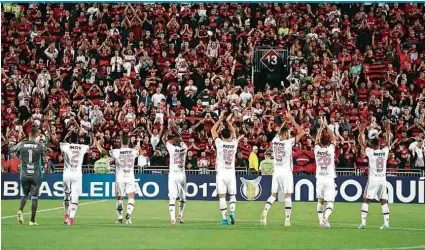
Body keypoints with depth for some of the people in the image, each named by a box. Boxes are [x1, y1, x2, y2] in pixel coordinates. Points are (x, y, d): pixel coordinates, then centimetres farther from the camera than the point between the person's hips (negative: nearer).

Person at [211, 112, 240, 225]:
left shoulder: (220, 143, -7)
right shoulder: (234, 143, 1)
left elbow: (213, 130, 5)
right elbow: (234, 132, 21)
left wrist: (220, 119, 10)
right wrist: (228, 121, 24)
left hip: (221, 173, -3)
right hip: (231, 173, 3)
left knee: (222, 196, 0)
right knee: (232, 195, 14)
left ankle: (224, 218, -3)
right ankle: (232, 211, -10)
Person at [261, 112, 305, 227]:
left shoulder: (274, 141, 1)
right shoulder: (289, 142, -12)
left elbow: (279, 133, 24)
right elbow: (302, 132, -6)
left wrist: (285, 121, 25)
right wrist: (293, 121, -1)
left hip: (276, 171, 4)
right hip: (286, 172, -4)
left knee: (273, 195, 10)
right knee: (288, 195, 1)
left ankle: (265, 210, -13)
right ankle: (287, 219, -2)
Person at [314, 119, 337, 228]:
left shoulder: (317, 149, -3)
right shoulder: (330, 149, -8)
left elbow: (317, 138, 14)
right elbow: (333, 138, 7)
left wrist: (321, 128, 22)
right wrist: (327, 127, 14)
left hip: (319, 178, 2)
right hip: (329, 179, -2)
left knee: (320, 201, 15)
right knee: (330, 201, -3)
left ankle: (321, 220, 11)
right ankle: (326, 217, -26)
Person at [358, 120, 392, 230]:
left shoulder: (370, 152, -8)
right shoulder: (385, 151, 1)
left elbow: (362, 143, 2)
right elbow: (388, 142, 18)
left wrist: (361, 132, 11)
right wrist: (387, 129, 25)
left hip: (373, 180, -3)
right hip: (383, 180, 3)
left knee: (366, 200, 3)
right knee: (383, 201, 6)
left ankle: (363, 223, -4)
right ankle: (386, 223, -1)